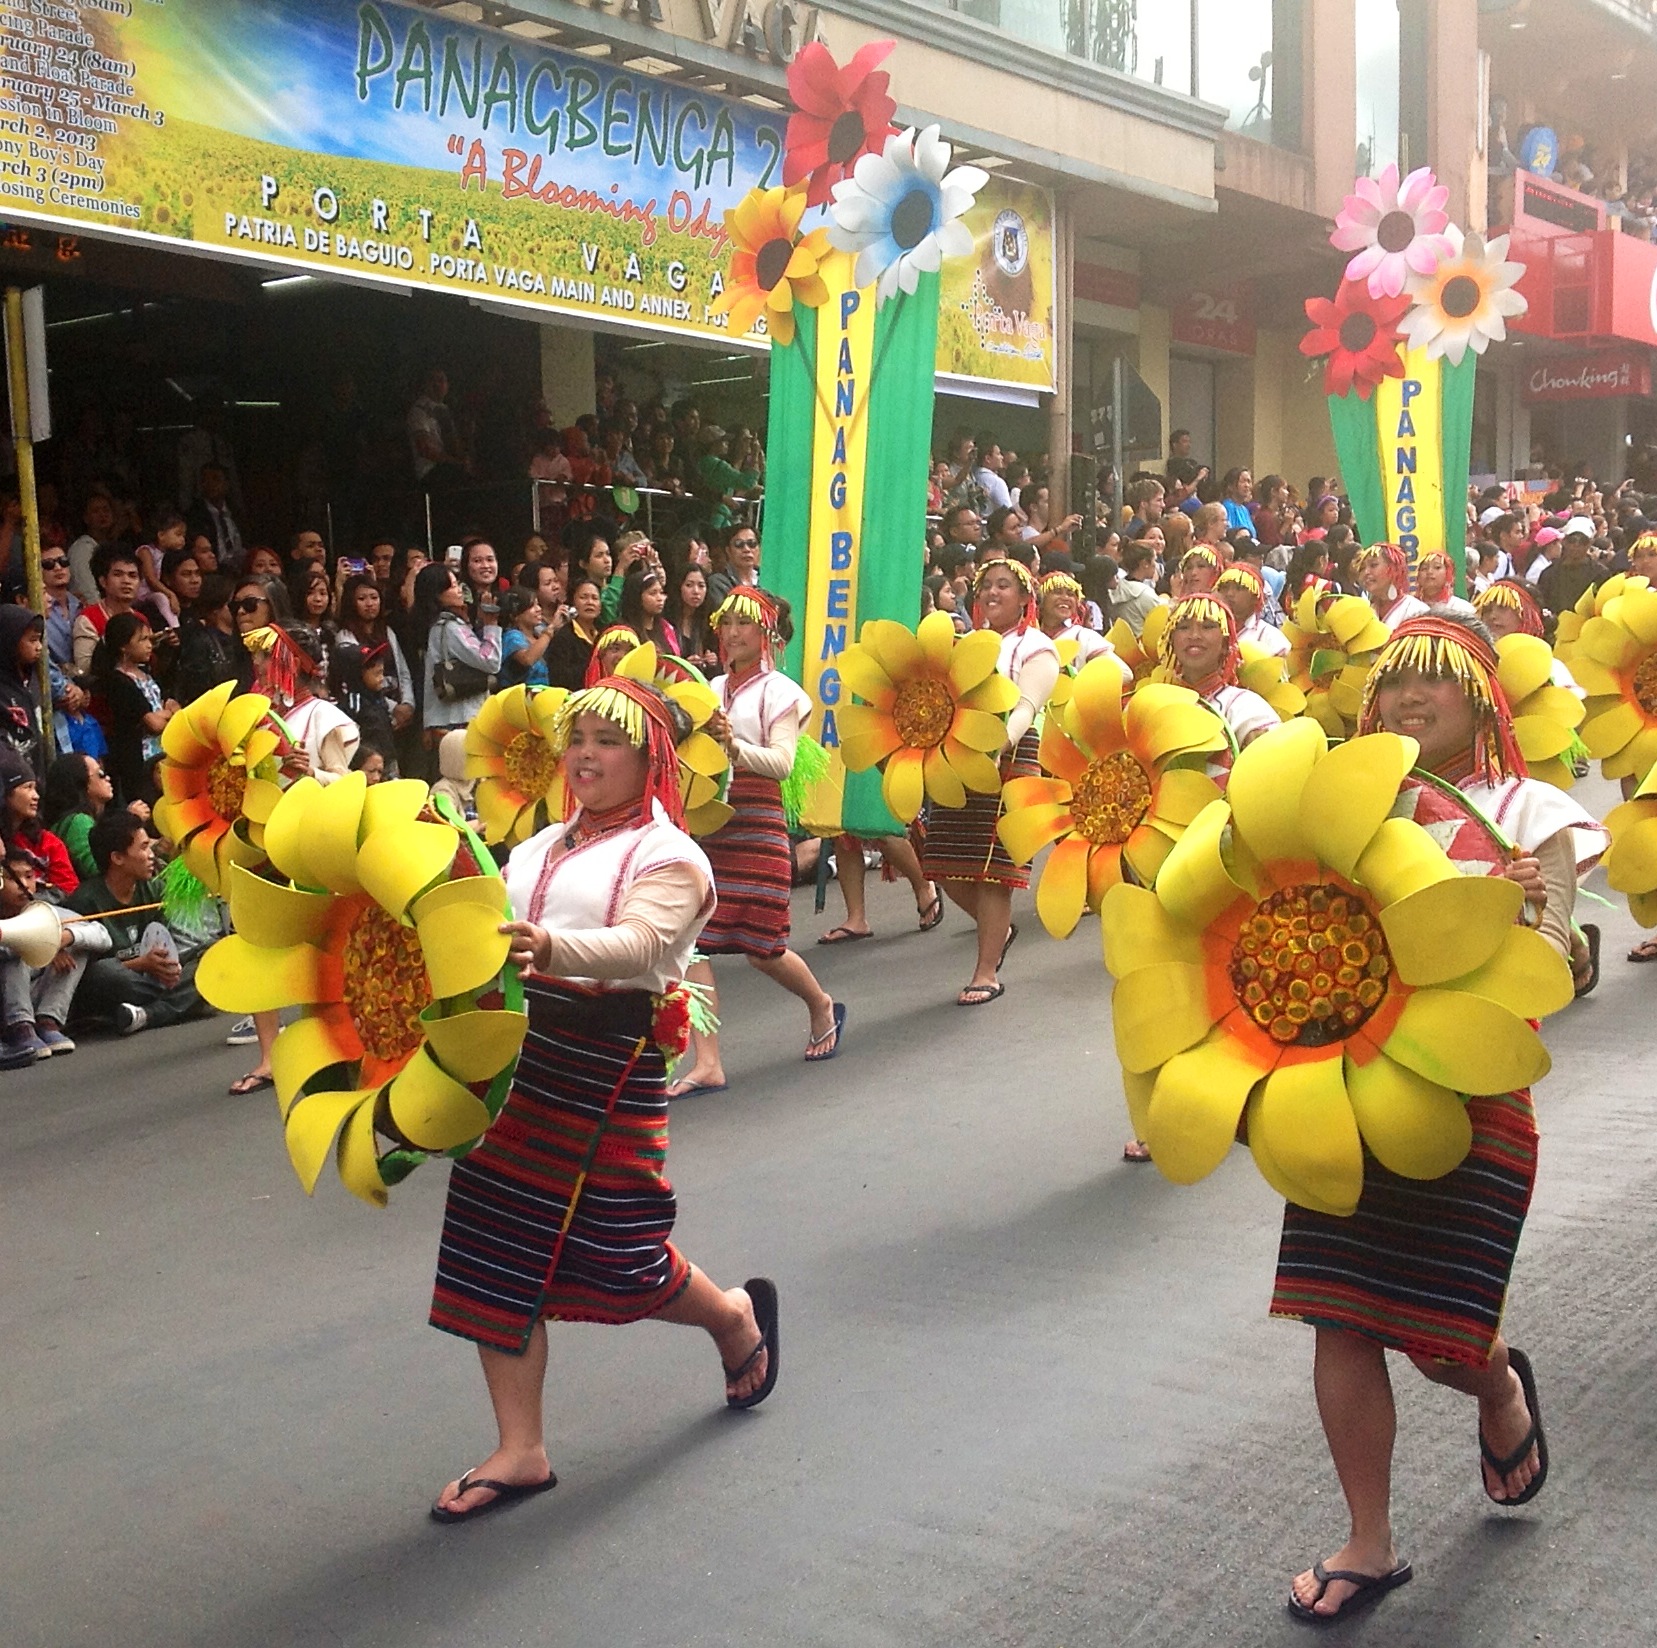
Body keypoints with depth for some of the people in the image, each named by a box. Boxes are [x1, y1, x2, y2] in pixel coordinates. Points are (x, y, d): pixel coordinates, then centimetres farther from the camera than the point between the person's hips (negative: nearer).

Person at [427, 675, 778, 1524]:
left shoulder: (669, 856, -5)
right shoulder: (539, 847, 19)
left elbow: (638, 943, -25)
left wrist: (551, 946, -43)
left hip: (605, 1067, -7)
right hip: (513, 1052, 7)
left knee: (614, 1255, 0)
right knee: (496, 1250, 4)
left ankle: (738, 1315, 33)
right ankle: (520, 1451, 16)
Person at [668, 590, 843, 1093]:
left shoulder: (777, 691, -1)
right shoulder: (711, 690, 16)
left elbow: (782, 762, -15)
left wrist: (734, 744, -32)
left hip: (756, 826, -5)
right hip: (703, 821, 5)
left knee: (762, 949, -1)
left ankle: (822, 1007, 30)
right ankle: (707, 1063, -3)